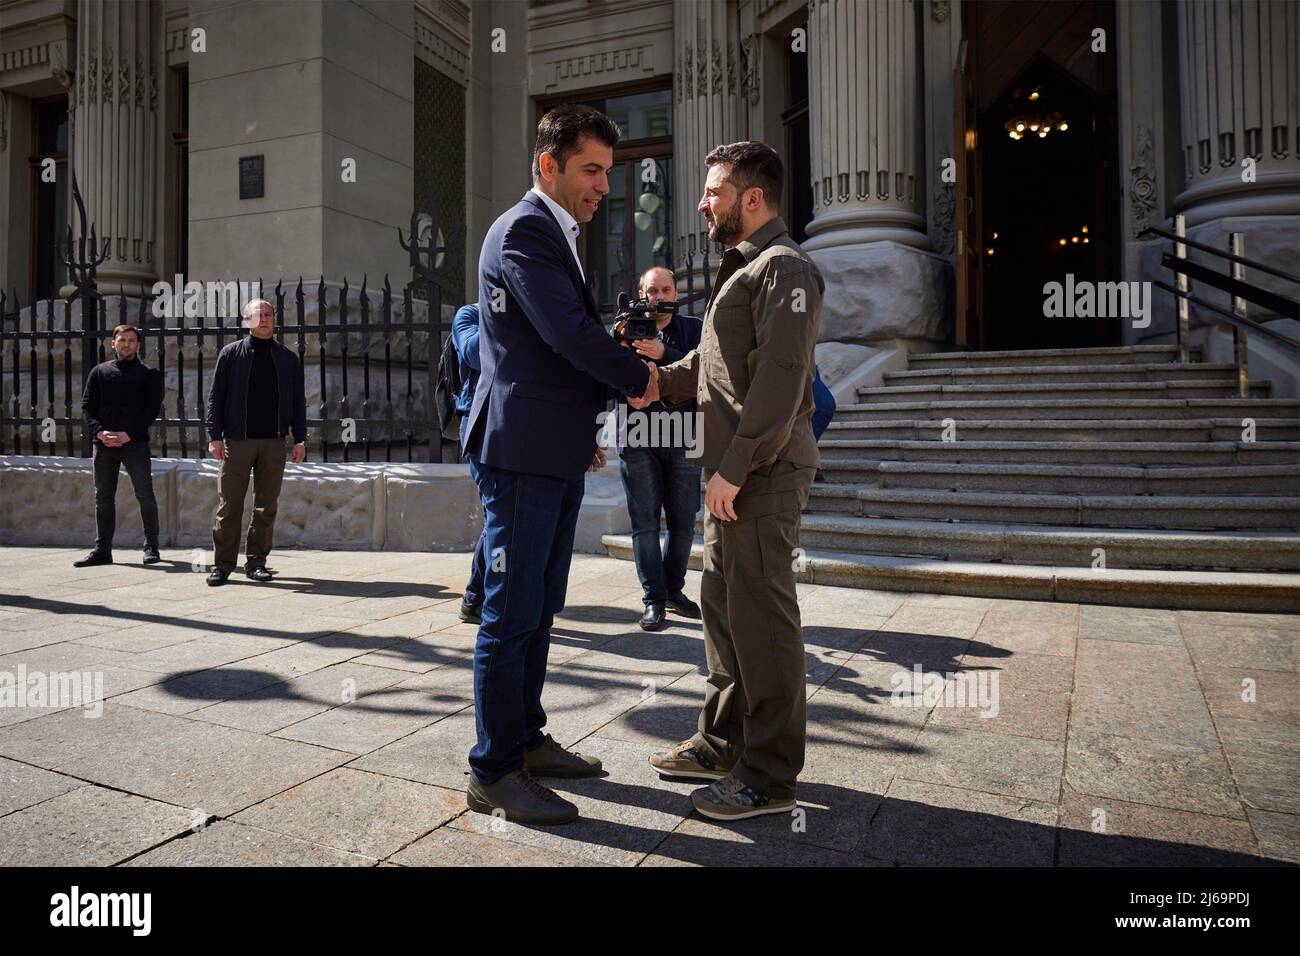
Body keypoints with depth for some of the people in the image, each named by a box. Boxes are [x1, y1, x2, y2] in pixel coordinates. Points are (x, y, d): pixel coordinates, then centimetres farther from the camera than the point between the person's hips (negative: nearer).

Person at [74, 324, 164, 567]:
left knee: (145, 496, 1)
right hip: (104, 444, 3)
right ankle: (102, 550, 14)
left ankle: (151, 547, 10)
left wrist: (129, 435, -15)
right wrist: (99, 431, -10)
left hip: (136, 444, -3)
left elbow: (152, 409, -4)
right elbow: (87, 407, 8)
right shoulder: (99, 372, 13)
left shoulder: (149, 374, 5)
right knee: (103, 497, 7)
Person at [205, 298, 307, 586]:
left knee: (266, 507, 5)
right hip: (237, 440, -2)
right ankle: (222, 564, 6)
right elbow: (216, 397, 3)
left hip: (273, 443, 2)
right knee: (229, 505, -1)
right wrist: (215, 437, -6)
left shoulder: (288, 358, 12)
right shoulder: (230, 354, 6)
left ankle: (256, 563, 13)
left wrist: (299, 439, 3)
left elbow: (298, 401, 11)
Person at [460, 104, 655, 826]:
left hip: (557, 455, 10)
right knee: (512, 612, -4)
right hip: (521, 451, -10)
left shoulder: (557, 234, 21)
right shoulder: (523, 230, -11)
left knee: (538, 609, 15)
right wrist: (641, 378, -6)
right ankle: (493, 772, 7)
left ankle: (525, 739, 28)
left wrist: (586, 427, 15)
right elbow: (569, 333, -20)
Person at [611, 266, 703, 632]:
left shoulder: (693, 328, 8)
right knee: (645, 522, 0)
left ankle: (674, 590, 23)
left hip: (682, 439, 1)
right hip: (637, 438, 0)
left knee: (683, 522, 6)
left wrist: (663, 353, -25)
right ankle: (654, 600, 7)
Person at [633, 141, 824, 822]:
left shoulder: (783, 267, -9)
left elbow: (779, 377, -19)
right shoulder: (741, 268, 23)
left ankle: (770, 776, 8)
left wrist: (734, 469, -20)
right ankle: (724, 741, 29)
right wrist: (664, 381, 7)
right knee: (721, 602, 15)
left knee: (761, 617, -4)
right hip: (733, 472, 10)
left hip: (763, 475, -10)